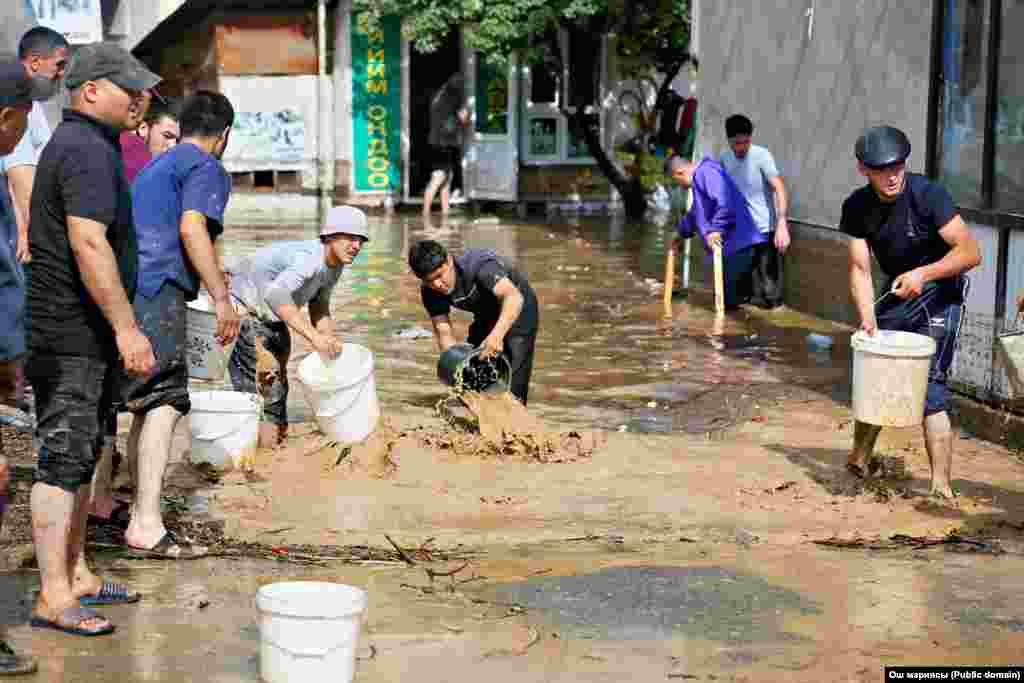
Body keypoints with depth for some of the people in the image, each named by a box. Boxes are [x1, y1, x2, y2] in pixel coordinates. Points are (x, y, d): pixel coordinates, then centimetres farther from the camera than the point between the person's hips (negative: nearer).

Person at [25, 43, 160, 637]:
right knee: (63, 460, -7)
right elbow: (89, 245, -25)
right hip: (74, 334, -11)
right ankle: (53, 598, -3)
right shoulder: (88, 149, -16)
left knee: (82, 455, 16)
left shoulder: (74, 144, 19)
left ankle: (76, 574, 25)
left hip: (84, 335, 11)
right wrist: (127, 327, -24)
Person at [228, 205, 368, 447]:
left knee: (278, 384, 17)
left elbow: (319, 305, 12)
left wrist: (329, 341, -5)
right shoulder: (308, 258, -34)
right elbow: (275, 294, -51)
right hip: (244, 310, -10)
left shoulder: (335, 266, -4)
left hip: (273, 320, 10)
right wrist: (313, 336, -55)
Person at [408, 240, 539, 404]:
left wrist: (497, 335, -66)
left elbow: (514, 297, -50)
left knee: (512, 387, -13)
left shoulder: (479, 264, -36)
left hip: (518, 312, -6)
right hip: (486, 317, 6)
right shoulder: (430, 292, -18)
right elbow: (444, 332, -20)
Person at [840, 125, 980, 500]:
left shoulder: (928, 195, -23)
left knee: (929, 388, -15)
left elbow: (971, 252, -25)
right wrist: (868, 317, -25)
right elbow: (860, 268, -10)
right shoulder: (857, 207, -9)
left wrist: (923, 273, -37)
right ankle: (859, 460, 35)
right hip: (896, 292, 6)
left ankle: (942, 489, -12)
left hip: (939, 292, -6)